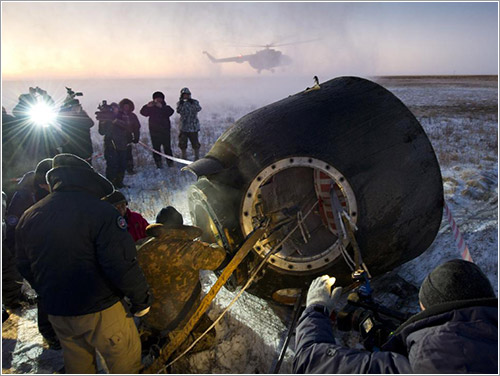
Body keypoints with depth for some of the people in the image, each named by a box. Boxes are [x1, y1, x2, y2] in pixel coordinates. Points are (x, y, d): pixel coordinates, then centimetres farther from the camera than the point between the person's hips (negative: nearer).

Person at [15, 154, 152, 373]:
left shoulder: (29, 217, 1)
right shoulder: (100, 211, -21)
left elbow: (25, 267, 11)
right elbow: (122, 265, -25)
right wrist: (141, 299, -10)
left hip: (56, 313, 7)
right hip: (99, 311, -6)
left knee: (77, 363, 27)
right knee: (125, 359, 14)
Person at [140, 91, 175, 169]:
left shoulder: (166, 107, 8)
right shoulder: (151, 108, 12)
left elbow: (170, 112, -14)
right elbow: (143, 112, -2)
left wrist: (161, 107, -27)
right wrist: (147, 106, -20)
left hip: (165, 132, -1)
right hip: (154, 132, 1)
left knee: (167, 148, -4)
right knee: (156, 148, 0)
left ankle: (170, 162, 5)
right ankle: (158, 163, 5)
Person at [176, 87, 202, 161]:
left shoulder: (194, 102, 1)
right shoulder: (180, 103, 6)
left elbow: (199, 109, -18)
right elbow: (178, 111, -12)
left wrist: (192, 102, -28)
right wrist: (180, 103, -23)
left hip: (193, 127, -2)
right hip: (184, 127, 2)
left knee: (195, 142, -1)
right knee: (182, 143, 8)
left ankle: (197, 157, 14)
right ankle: (184, 157, 24)